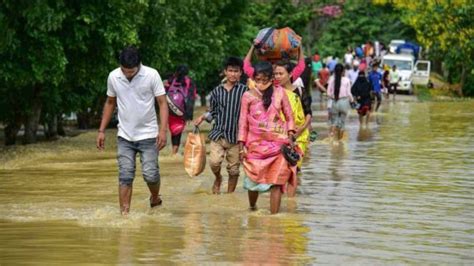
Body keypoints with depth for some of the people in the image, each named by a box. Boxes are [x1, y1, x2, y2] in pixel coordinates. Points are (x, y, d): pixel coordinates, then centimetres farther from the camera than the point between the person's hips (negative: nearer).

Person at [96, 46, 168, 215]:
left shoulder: (152, 75, -11)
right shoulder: (113, 77, -1)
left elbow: (162, 103, -9)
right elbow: (110, 103, 13)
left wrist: (163, 130, -20)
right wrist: (101, 131, 10)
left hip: (148, 134, -2)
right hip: (124, 136, 2)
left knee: (150, 173, -5)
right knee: (125, 176, -5)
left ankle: (155, 198, 26)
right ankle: (124, 214, -5)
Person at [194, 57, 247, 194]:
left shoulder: (244, 90, -2)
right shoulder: (217, 91, 6)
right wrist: (203, 117, -2)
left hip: (235, 136, -1)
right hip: (218, 133, 1)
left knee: (233, 169, 4)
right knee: (214, 162, -15)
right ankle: (218, 179, 18)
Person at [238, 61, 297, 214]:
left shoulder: (279, 92, 2)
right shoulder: (248, 96, 1)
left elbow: (289, 116, 8)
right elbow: (243, 122, 4)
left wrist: (290, 136, -2)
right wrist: (242, 146, 0)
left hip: (277, 144, 0)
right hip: (256, 144, 0)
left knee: (276, 182, -5)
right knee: (254, 179, 6)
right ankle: (252, 209, 33)